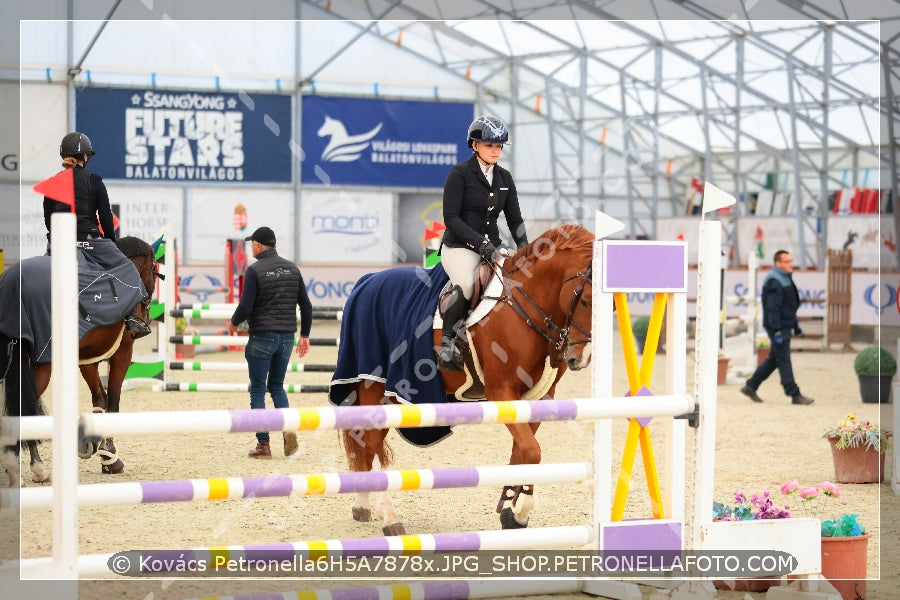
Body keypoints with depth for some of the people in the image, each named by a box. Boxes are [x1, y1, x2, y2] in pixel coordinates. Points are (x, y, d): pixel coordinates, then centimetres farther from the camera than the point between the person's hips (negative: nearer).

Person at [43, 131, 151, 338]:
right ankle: (133, 317, 0)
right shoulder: (94, 182, -2)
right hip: (89, 239, -4)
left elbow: (47, 217, 11)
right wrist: (112, 242, 10)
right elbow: (106, 217, -3)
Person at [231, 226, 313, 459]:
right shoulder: (292, 269, 6)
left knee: (258, 390, 5)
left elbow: (245, 307, -16)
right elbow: (306, 305, 7)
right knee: (277, 386, 17)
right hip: (286, 336, 5)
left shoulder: (255, 270, -11)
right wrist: (305, 335, 16)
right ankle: (289, 429, -6)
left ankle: (263, 444, 5)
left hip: (262, 337, -5)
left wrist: (234, 322, 4)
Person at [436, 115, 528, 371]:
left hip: (492, 247, 6)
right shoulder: (460, 174, -5)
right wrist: (480, 243, -20)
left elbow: (515, 219, 15)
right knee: (467, 284, -36)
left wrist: (524, 247, -3)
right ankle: (446, 343, -23)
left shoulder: (504, 178, 13)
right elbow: (451, 218, -11)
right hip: (459, 247, -6)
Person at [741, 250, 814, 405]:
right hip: (777, 327, -10)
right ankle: (795, 395, -5)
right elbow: (772, 308, -21)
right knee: (783, 360, -6)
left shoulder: (785, 279, 16)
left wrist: (795, 324, 25)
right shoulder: (774, 282, -16)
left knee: (774, 359, 14)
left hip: (785, 326, 10)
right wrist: (777, 331, -24)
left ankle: (751, 387, 21)